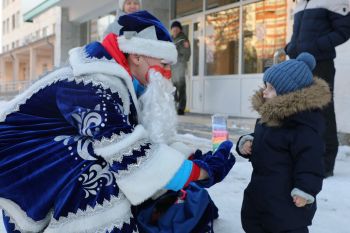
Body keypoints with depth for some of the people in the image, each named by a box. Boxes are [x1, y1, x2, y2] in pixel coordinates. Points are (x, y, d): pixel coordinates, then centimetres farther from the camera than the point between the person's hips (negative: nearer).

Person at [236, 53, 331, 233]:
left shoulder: (303, 126, -23)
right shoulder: (268, 116, 6)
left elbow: (310, 161, -24)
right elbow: (258, 140, 20)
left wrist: (305, 191, -24)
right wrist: (246, 143, 0)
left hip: (287, 193, -10)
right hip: (262, 186, 10)